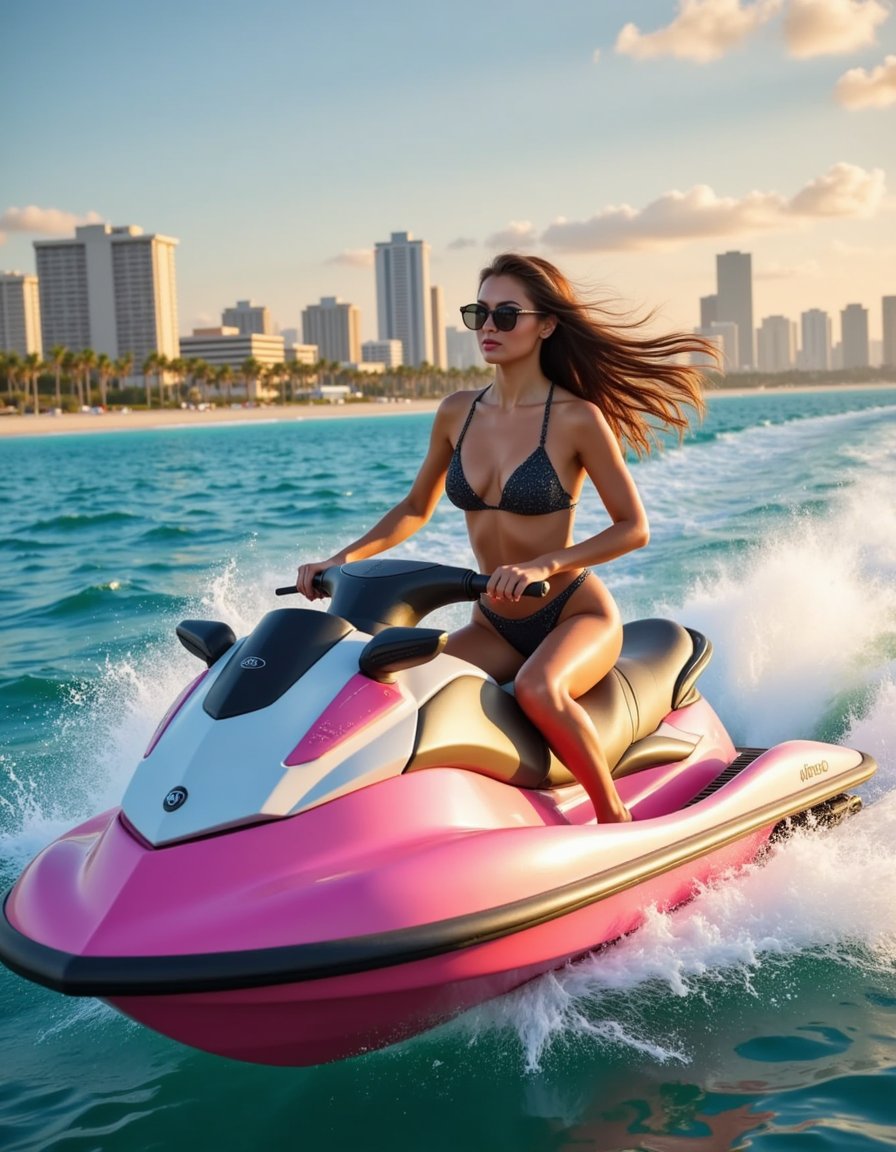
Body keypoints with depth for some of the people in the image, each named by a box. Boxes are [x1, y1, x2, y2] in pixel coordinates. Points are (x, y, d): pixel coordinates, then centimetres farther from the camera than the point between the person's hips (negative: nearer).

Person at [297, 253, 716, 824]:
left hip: (575, 613, -5)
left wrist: (544, 565, -26)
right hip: (494, 624, 5)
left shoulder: (577, 418, -12)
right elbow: (416, 508, 15)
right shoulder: (458, 412, 3)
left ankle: (616, 818, -14)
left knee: (537, 690, -36)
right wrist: (343, 559, 0)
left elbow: (634, 528, -12)